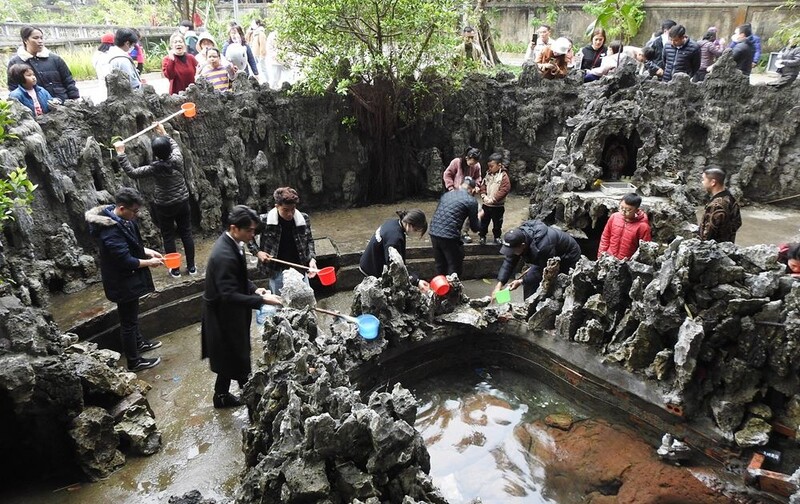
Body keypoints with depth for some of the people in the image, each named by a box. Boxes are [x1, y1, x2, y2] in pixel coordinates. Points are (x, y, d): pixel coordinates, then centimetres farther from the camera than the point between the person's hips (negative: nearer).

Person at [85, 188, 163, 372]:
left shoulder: (121, 220, -2)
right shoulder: (111, 231, -32)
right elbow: (126, 261, -29)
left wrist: (149, 252, 1)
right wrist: (149, 262, -15)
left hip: (128, 278, 10)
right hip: (122, 282, -10)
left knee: (132, 315, 28)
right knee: (128, 321, 6)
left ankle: (138, 343, 49)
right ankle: (134, 361, 21)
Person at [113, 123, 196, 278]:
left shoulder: (154, 168, -21)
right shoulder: (177, 159, -13)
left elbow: (132, 172, -11)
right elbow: (175, 145, 10)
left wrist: (121, 154, -10)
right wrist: (163, 134, 20)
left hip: (164, 207, -3)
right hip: (183, 203, 3)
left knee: (168, 237, 10)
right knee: (186, 234, 12)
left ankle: (175, 270, 18)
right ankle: (191, 267, 20)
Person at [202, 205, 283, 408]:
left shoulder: (231, 242, -1)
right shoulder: (224, 255, -32)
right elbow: (229, 295, -32)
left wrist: (253, 289, -2)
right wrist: (261, 300, -32)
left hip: (229, 312, 10)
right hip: (224, 315, -10)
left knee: (230, 358, 23)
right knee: (238, 360, 7)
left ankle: (221, 395, 40)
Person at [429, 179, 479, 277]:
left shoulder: (446, 194, 17)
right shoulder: (471, 201, 0)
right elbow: (475, 227, 5)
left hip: (434, 232, 6)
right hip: (449, 236, -6)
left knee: (440, 266, 21)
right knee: (455, 268, 10)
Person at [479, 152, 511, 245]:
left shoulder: (504, 176, -14)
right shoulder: (488, 174, 1)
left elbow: (504, 190, -20)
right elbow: (483, 185, 7)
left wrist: (492, 199, -22)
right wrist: (484, 196, -10)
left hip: (498, 206, -4)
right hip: (486, 204, 4)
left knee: (497, 223, 11)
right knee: (483, 221, 11)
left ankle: (497, 237, 27)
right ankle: (482, 236, 25)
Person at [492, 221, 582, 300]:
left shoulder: (542, 247, -44)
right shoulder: (519, 235, -20)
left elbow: (542, 270, -30)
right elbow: (509, 262, -16)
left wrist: (521, 281, -27)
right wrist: (499, 284, -24)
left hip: (567, 259, -8)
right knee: (529, 281, 2)